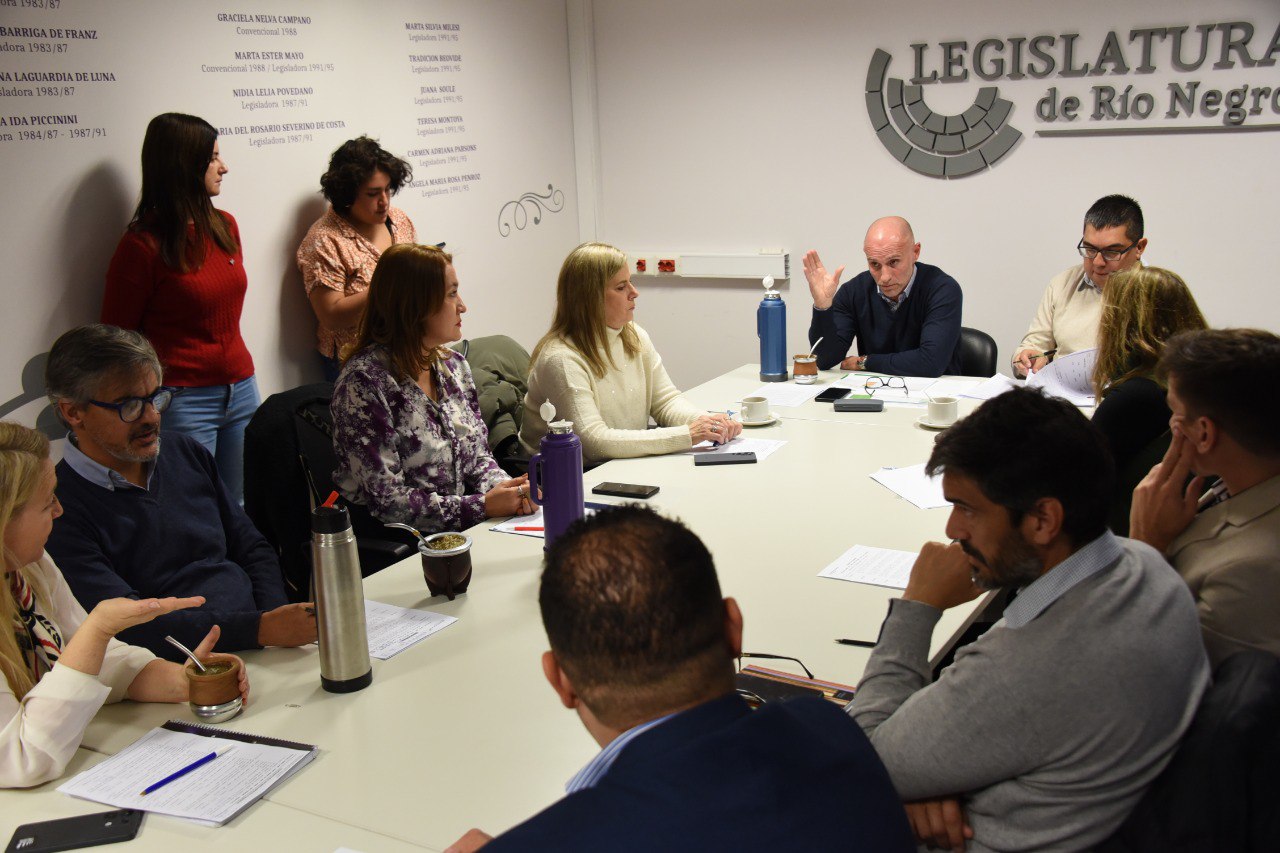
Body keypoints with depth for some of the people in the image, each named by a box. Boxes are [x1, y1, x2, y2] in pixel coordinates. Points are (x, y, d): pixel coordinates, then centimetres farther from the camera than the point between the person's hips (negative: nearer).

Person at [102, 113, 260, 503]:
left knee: (239, 509, 10)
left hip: (240, 388, 6)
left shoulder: (224, 226, 10)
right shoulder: (143, 245, -10)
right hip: (183, 399, -6)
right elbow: (117, 336, -4)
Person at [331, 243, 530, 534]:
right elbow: (386, 499, -17)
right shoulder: (364, 381, -15)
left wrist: (503, 488, -8)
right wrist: (482, 506, -19)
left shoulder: (454, 365, 10)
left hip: (464, 532, 7)